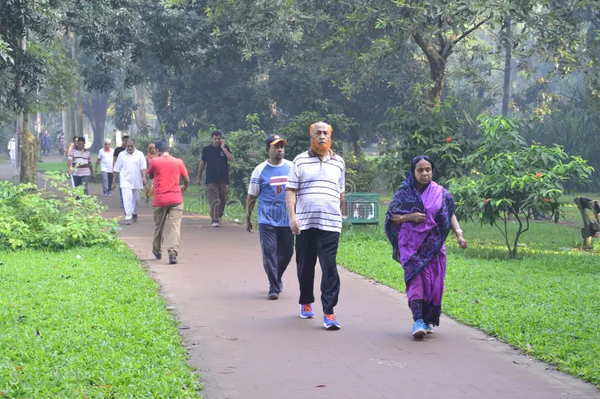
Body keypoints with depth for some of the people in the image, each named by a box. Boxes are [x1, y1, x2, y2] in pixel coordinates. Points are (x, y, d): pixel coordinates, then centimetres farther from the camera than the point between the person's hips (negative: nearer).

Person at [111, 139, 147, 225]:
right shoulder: (122, 155, 6)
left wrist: (144, 177, -20)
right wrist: (114, 182, 9)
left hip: (137, 182, 1)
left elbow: (143, 167, -3)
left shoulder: (139, 155, 4)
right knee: (127, 199, -14)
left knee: (136, 199, 13)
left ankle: (134, 213, 37)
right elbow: (116, 169, 10)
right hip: (125, 181, -1)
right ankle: (128, 217, -16)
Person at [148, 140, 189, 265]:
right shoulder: (178, 162, 2)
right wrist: (184, 188, 31)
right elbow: (186, 180, 11)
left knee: (158, 226, 17)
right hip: (176, 199, 0)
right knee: (174, 226, -5)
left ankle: (157, 251, 32)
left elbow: (149, 174, 16)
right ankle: (173, 253, -19)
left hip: (159, 200, 0)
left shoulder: (154, 162, -2)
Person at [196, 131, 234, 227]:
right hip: (211, 179, -2)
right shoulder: (206, 149, 5)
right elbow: (202, 163, 14)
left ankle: (220, 216, 32)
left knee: (223, 199, 10)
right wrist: (199, 177, 16)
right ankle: (215, 220, -15)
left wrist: (223, 148, -12)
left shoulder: (225, 148, 5)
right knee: (214, 200, -12)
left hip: (223, 179, 2)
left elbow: (231, 159, -9)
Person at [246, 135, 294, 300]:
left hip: (287, 219, 3)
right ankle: (274, 287, -4)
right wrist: (248, 219, 6)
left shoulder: (291, 167, 7)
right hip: (267, 220, -3)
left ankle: (277, 278, 33)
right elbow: (252, 197, 5)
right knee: (269, 252, -8)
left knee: (287, 252, 9)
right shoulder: (260, 170, 0)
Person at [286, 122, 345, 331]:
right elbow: (290, 190, 2)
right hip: (304, 223, 0)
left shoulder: (338, 162, 12)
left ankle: (329, 311, -11)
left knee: (329, 267, -10)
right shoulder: (300, 161, 6)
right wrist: (292, 217, -9)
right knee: (305, 266, 10)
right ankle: (306, 302, 30)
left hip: (330, 224, 0)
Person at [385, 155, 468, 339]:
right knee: (416, 278, -15)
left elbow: (450, 215, 9)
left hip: (433, 245, 2)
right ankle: (418, 320, -20)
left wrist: (459, 234, -6)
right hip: (411, 244, -2)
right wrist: (409, 217, -13)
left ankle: (428, 319, 14)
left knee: (433, 281, 0)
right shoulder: (404, 193, 4)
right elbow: (392, 217, 5)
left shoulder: (440, 193, 7)